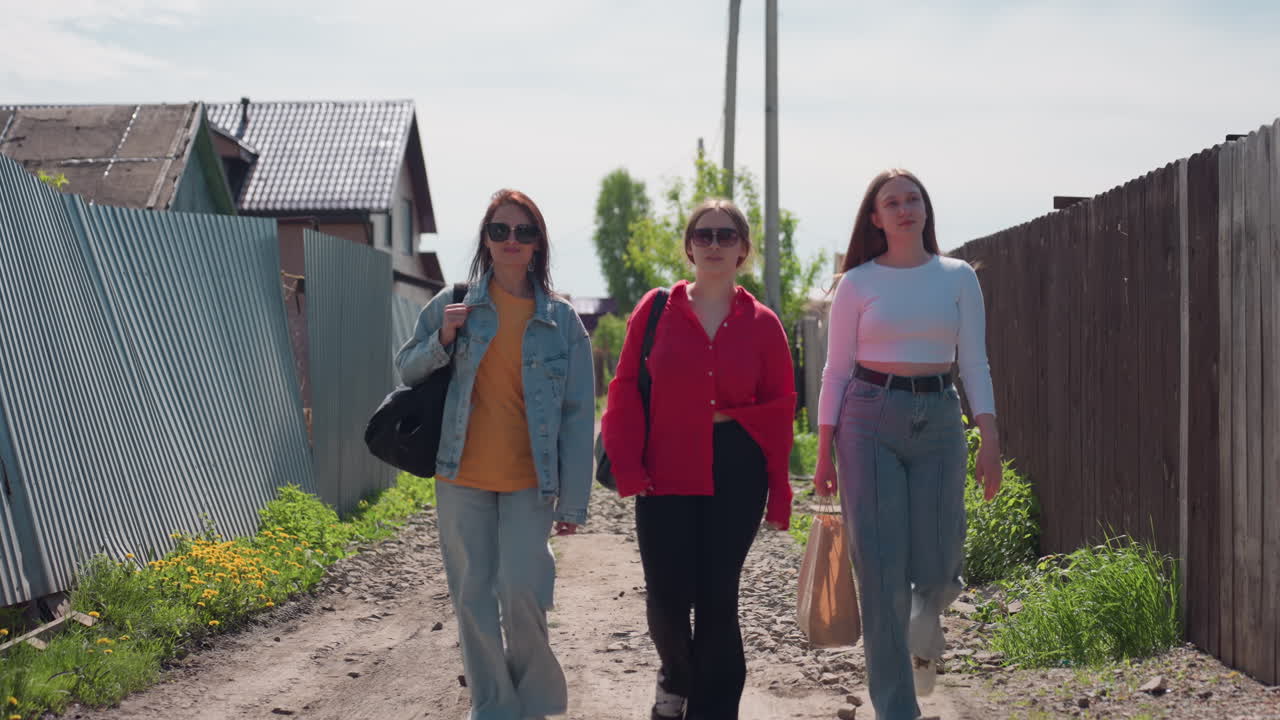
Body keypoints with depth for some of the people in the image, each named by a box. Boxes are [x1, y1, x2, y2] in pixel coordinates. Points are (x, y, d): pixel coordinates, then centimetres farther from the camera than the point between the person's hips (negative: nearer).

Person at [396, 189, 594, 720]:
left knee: (521, 590, -12)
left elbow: (579, 416, 0)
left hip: (529, 482, -1)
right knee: (473, 597, 5)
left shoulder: (562, 320, 1)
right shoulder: (453, 306, 3)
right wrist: (442, 340, -10)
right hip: (462, 478, 2)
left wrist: (573, 501, -4)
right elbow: (406, 369, 11)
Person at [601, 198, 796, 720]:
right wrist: (628, 467, -7)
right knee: (667, 598, 0)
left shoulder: (761, 323, 4)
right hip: (666, 476, 0)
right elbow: (626, 389, 3)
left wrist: (778, 493, 1)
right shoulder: (656, 309, 3)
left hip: (736, 477, 0)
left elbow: (781, 405, 6)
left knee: (717, 598, 3)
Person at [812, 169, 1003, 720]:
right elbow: (837, 370, 5)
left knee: (937, 570, 0)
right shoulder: (857, 283, 4)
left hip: (938, 420, 1)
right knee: (882, 572, -4)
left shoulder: (958, 277, 7)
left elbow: (974, 363, 5)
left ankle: (926, 622, 40)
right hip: (870, 420, -1)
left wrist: (990, 438, -6)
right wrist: (824, 454, 1)